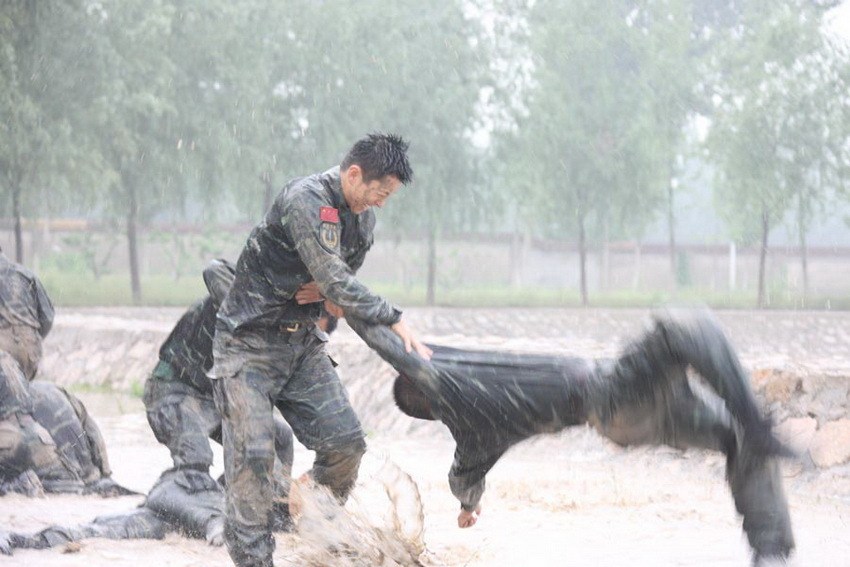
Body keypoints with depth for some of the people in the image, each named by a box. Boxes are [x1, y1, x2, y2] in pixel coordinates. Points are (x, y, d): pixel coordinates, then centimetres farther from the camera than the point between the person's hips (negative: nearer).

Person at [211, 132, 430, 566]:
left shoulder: (363, 219, 4)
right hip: (249, 342, -8)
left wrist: (329, 293, -7)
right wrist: (392, 319, -28)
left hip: (302, 342, 8)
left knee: (345, 442, -1)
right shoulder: (305, 200, -23)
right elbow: (334, 282, -30)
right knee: (252, 453, -12)